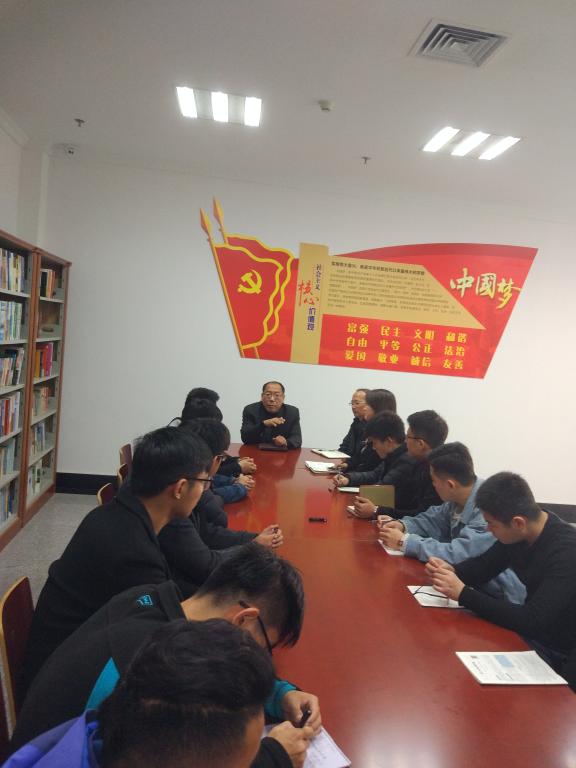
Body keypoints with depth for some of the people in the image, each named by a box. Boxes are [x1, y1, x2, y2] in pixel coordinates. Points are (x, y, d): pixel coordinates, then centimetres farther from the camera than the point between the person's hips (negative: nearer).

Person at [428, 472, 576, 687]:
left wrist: (462, 593, -31)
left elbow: (533, 622, -33)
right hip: (531, 629, 7)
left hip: (559, 653, -7)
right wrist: (451, 571, -15)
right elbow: (484, 565, 7)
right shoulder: (519, 533, -8)